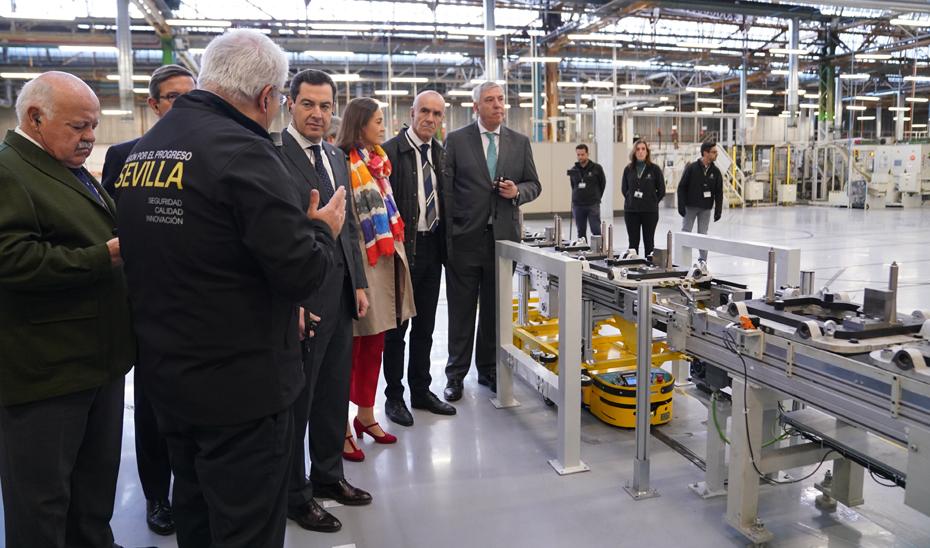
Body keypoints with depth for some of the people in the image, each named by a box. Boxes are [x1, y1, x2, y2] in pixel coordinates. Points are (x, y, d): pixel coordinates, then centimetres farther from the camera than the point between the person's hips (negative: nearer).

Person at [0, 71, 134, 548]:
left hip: (99, 360, 9)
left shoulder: (73, 172, 18)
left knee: (97, 483, 20)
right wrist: (105, 256, -25)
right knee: (42, 495, 6)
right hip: (45, 370, -9)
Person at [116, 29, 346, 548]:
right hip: (241, 385, -8)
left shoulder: (140, 151, 7)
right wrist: (324, 230, -2)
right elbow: (301, 273, -23)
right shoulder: (244, 152, -20)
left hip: (167, 374, 9)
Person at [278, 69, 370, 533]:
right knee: (297, 397, 7)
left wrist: (359, 284, 13)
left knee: (334, 391, 18)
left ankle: (328, 474, 36)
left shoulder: (336, 158, 13)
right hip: (301, 297, -7)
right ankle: (293, 494, 24)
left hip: (340, 294, 8)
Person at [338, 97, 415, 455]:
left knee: (375, 342, 14)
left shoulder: (378, 161, 15)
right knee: (352, 345, -1)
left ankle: (366, 415, 27)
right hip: (359, 261, -8)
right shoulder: (343, 163, -12)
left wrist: (396, 245, 16)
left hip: (386, 257, 8)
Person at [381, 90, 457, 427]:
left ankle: (421, 391, 28)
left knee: (425, 326, 15)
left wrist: (444, 244, 8)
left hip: (432, 246, 6)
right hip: (403, 248, -6)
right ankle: (394, 396, 19)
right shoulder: (391, 151, -11)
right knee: (396, 327, 6)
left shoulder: (440, 153, 10)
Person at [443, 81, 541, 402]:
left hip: (503, 239, 3)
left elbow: (534, 185, 14)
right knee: (461, 311, 6)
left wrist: (517, 191, -9)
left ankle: (488, 369, 26)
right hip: (465, 239, -2)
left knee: (495, 310, 11)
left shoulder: (520, 143, 9)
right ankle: (456, 373, 18)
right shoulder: (456, 140, 0)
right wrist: (446, 235, -7)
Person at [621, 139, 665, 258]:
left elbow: (661, 190, 2)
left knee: (649, 241, 6)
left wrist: (652, 202, -1)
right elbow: (624, 189, 14)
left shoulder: (655, 169, -1)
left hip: (650, 211, -2)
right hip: (631, 211, 2)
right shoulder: (628, 169, 5)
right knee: (633, 242, 6)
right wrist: (631, 200, 5)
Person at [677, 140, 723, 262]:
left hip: (706, 208, 2)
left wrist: (718, 210, -1)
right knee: (685, 232, 1)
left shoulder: (716, 172, 3)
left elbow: (719, 192, 5)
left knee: (703, 234, 7)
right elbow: (681, 187, -6)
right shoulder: (691, 168, -7)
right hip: (690, 206, -2)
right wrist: (681, 206, -12)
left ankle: (703, 261, 12)